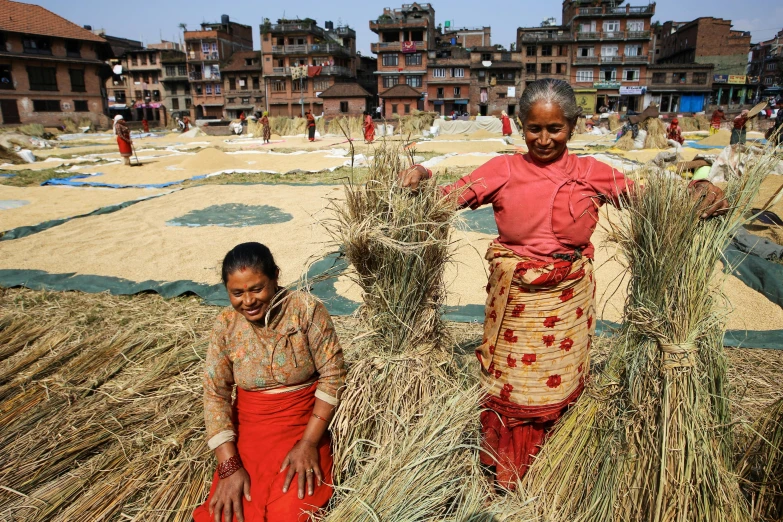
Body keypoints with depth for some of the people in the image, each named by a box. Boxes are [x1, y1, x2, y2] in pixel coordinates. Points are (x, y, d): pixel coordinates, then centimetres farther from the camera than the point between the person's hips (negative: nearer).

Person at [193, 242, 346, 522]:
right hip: (247, 432, 3)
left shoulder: (307, 309, -13)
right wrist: (229, 465, -13)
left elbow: (332, 375, -11)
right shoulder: (225, 326, -4)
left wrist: (309, 443, -16)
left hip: (304, 427, -2)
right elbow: (215, 395, -4)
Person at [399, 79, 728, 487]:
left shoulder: (592, 174, 0)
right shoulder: (502, 170, -3)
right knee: (508, 391, 11)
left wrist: (698, 190, -17)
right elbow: (447, 198, -8)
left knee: (559, 389, 15)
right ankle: (504, 476, 38)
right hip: (513, 302, -1)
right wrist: (420, 176, -27)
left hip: (568, 303, 1)